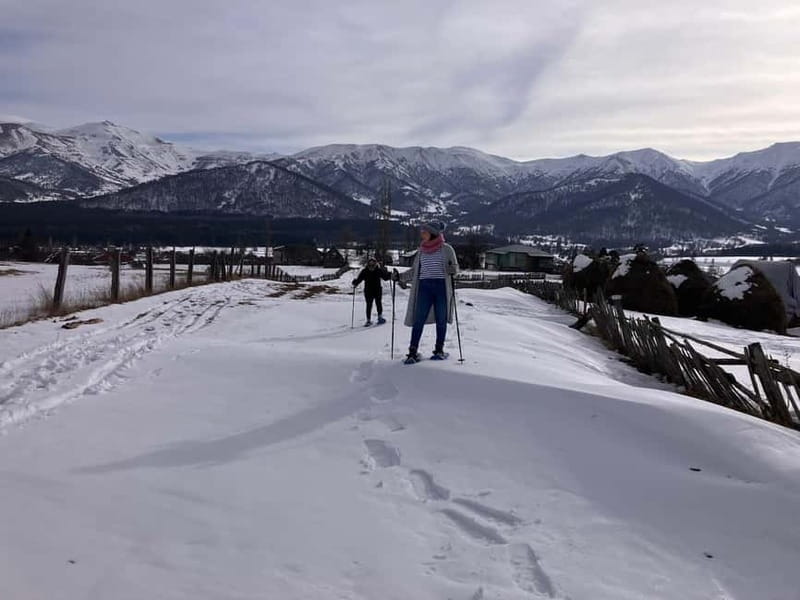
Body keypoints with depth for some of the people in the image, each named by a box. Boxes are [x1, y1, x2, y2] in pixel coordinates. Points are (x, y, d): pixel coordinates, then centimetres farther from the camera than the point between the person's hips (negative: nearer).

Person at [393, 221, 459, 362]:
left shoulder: (446, 249, 2)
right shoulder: (421, 251, 14)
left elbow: (455, 266, 2)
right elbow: (414, 270, 20)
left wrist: (452, 269, -20)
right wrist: (400, 277, 11)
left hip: (441, 286, -3)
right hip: (424, 287, 3)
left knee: (441, 320, 4)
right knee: (418, 320, -4)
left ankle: (439, 350, 16)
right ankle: (413, 352, -4)